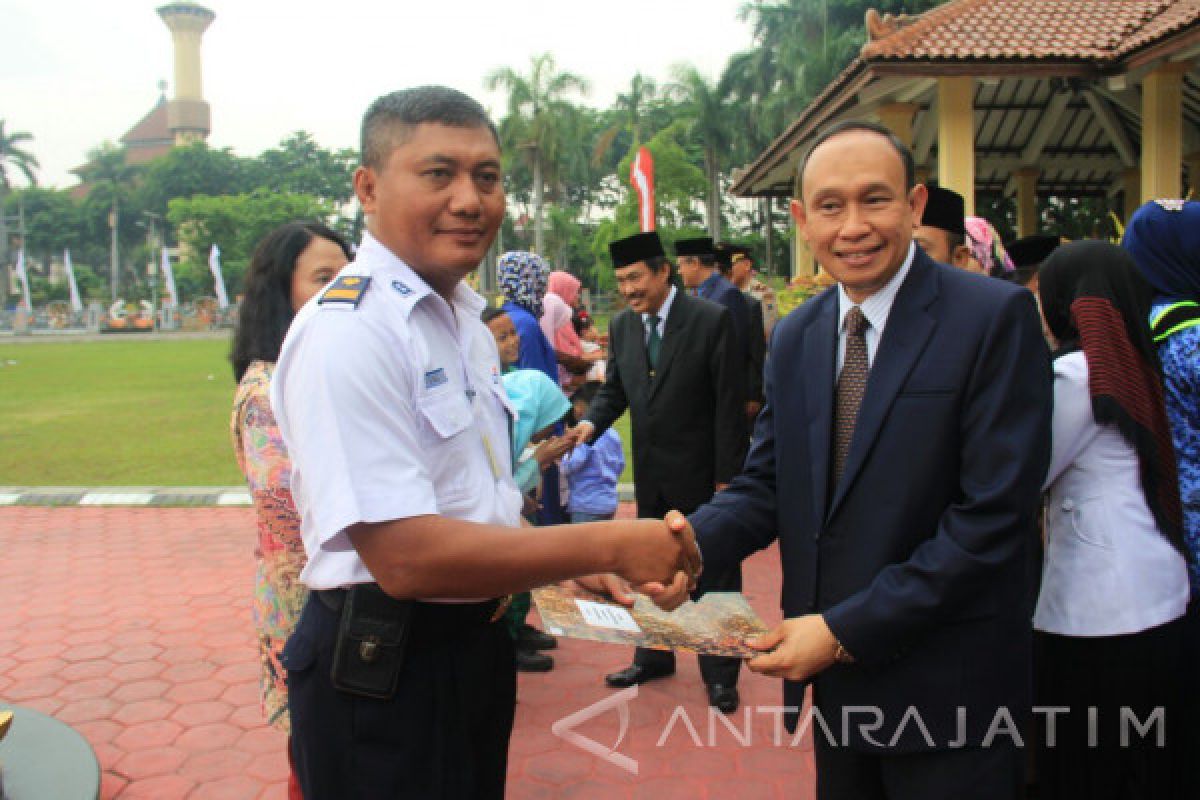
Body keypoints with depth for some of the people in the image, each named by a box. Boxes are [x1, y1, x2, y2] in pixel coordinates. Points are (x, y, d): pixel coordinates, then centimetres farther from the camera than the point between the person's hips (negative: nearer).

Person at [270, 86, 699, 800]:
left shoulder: (468, 321, 8)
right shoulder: (347, 330, -21)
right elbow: (406, 556, -27)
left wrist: (573, 567, 3)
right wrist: (608, 545, -23)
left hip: (477, 645, 9)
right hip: (384, 668, -8)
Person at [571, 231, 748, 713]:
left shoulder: (712, 320, -14)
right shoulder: (621, 326, 3)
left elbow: (728, 403, -14)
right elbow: (614, 389, 11)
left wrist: (726, 477, -14)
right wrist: (592, 423, -11)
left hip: (700, 473, -5)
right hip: (649, 473, 5)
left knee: (714, 573, 9)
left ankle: (719, 673, 24)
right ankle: (654, 657, 36)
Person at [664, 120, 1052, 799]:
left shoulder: (996, 317, -14)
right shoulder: (796, 337, 5)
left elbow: (995, 515, -18)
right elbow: (766, 486, 5)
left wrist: (845, 629, -18)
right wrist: (688, 546, -16)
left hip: (949, 691, -5)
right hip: (834, 678, 5)